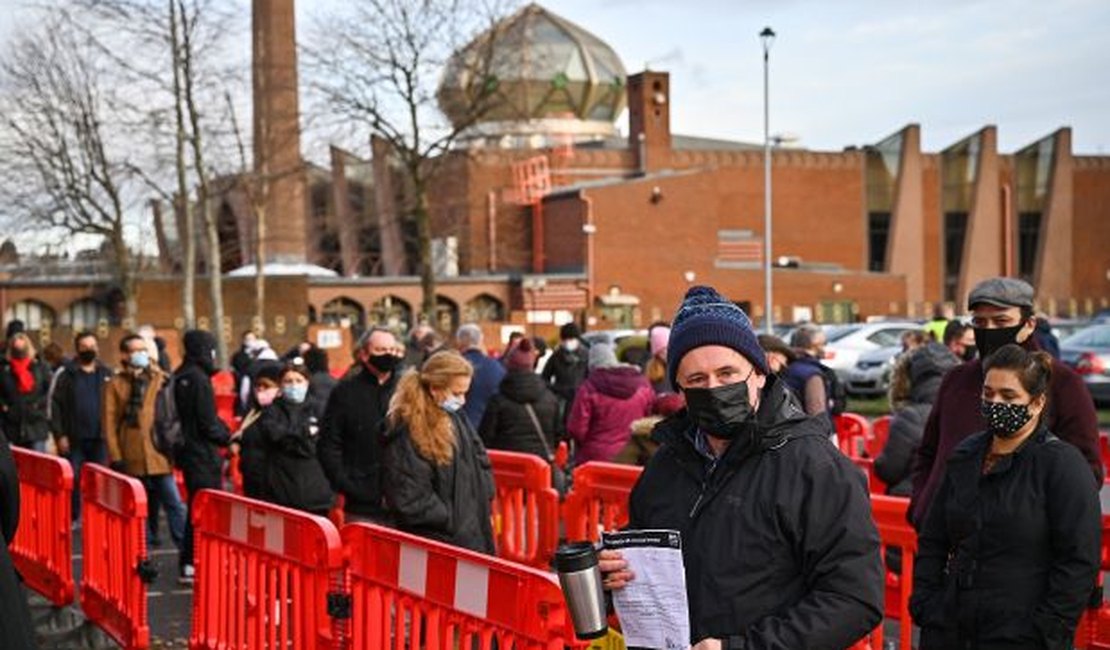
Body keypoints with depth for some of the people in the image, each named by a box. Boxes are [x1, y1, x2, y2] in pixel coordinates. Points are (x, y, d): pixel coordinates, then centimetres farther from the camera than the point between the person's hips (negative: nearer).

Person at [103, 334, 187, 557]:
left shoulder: (160, 379, 8)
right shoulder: (115, 384, 2)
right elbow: (109, 423, -1)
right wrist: (115, 457, -6)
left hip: (159, 455, 1)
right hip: (132, 459, -1)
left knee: (174, 504, -3)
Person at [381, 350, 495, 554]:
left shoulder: (457, 421, 10)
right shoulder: (407, 435, -16)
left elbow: (482, 464, 20)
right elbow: (410, 501, -19)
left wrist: (481, 501, 4)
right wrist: (452, 520, -13)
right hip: (433, 544, -8)